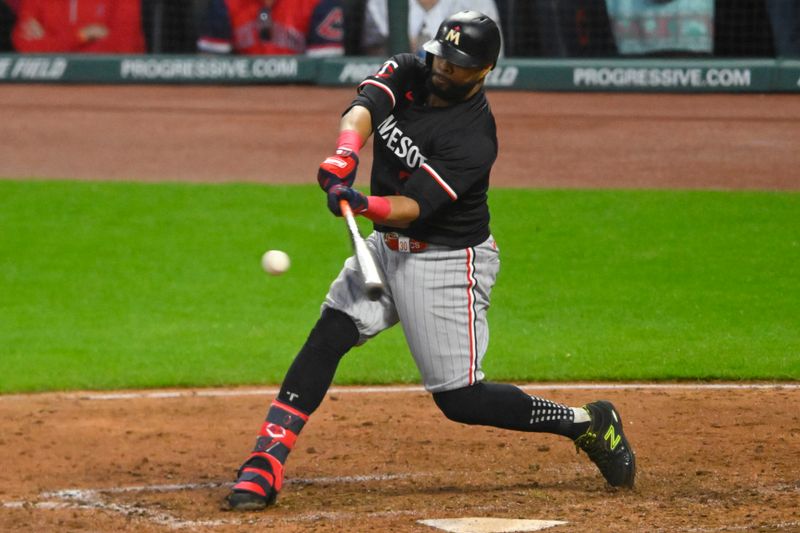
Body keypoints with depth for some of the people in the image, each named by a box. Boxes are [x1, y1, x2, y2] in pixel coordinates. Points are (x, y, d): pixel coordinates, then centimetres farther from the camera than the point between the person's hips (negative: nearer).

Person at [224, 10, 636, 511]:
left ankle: (586, 424, 10)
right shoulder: (407, 73, -2)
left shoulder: (474, 138, -22)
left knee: (460, 398, -7)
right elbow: (362, 111, -21)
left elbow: (415, 207, -28)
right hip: (387, 245, 6)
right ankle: (266, 463, -14)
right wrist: (345, 152, -43)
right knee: (327, 338, -12)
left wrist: (365, 205, -49)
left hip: (447, 262, -6)